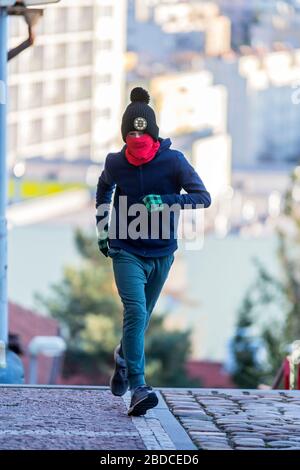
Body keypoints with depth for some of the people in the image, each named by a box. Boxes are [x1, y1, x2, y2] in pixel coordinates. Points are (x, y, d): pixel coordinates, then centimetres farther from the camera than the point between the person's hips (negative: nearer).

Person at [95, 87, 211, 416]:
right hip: (126, 252, -2)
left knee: (141, 316, 18)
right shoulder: (115, 163, -6)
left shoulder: (174, 161, -11)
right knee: (135, 312, -21)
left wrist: (166, 201, -30)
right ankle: (137, 389, -26)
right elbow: (104, 187, 17)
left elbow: (203, 197, -14)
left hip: (162, 254, 2)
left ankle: (123, 356, 51)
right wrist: (102, 229, 15)